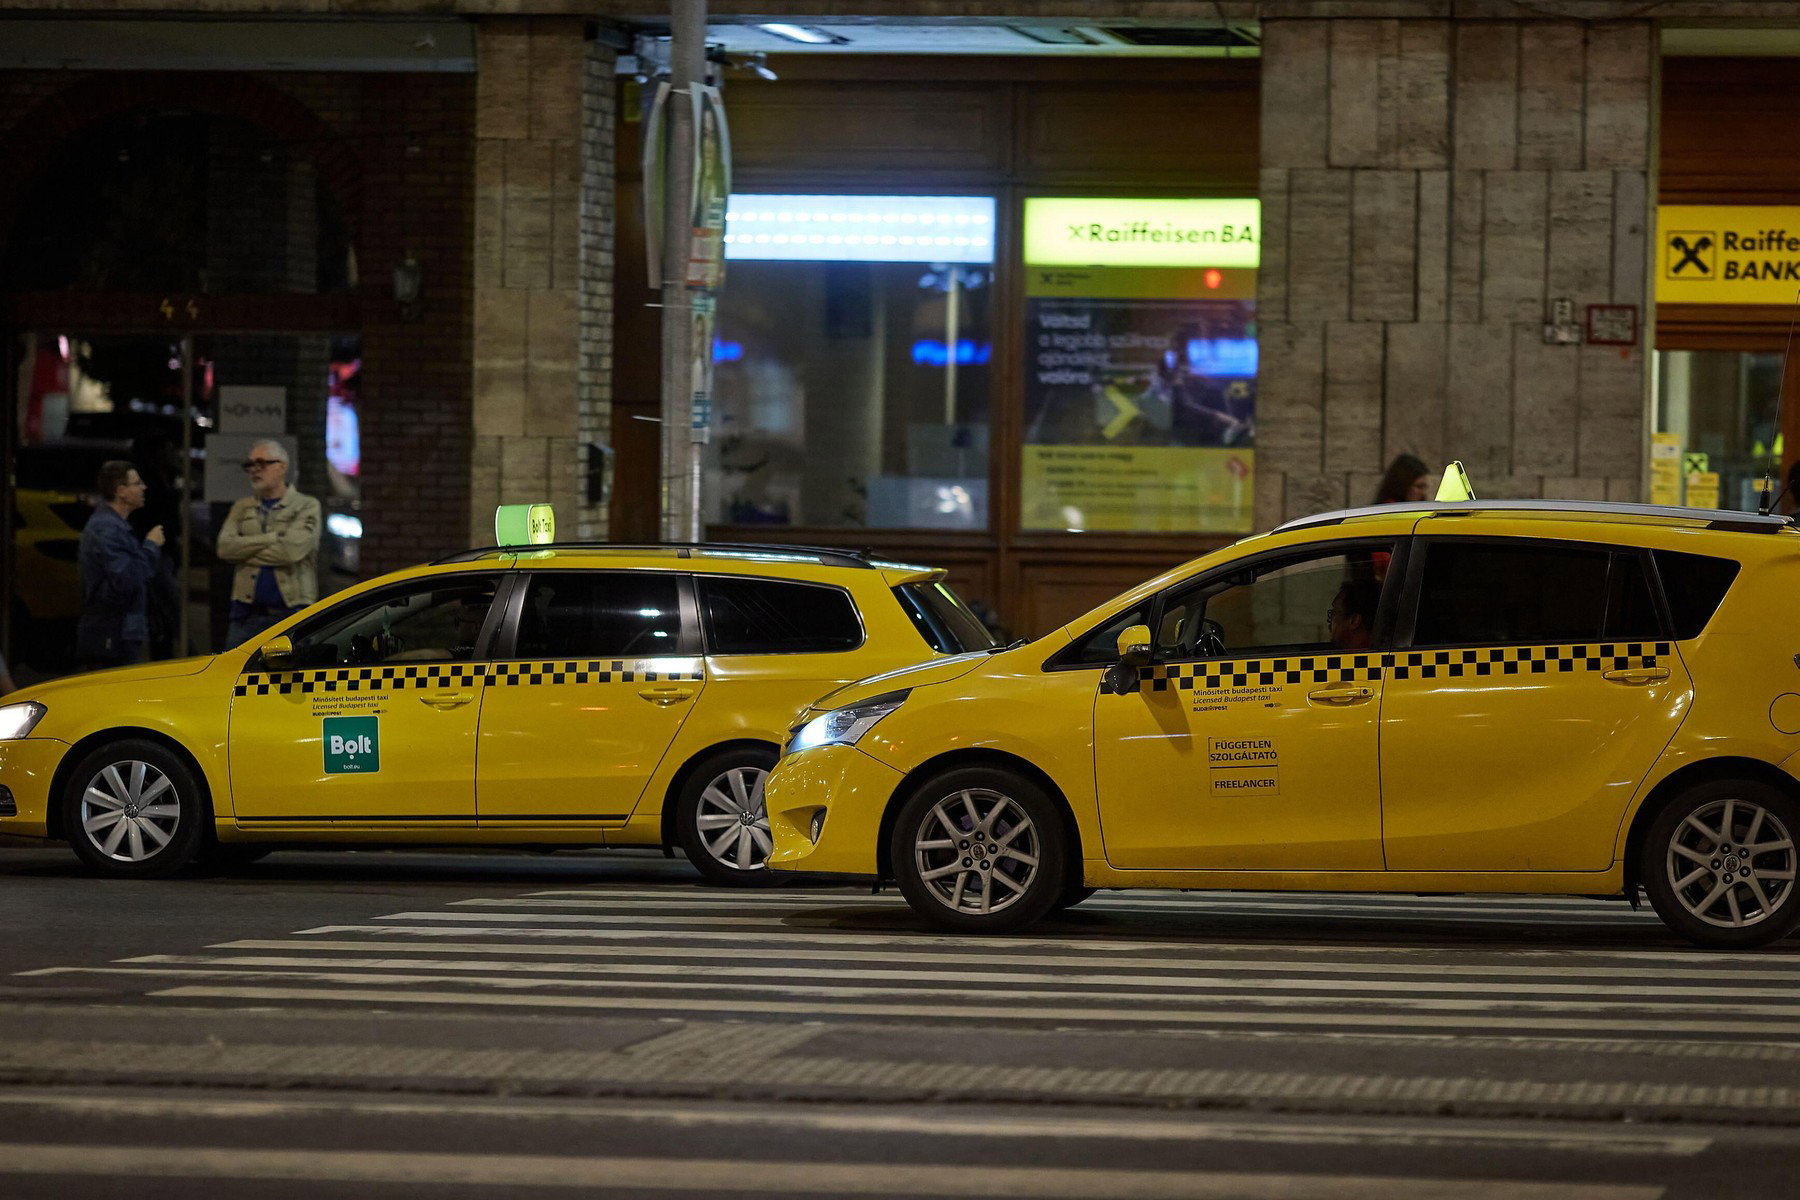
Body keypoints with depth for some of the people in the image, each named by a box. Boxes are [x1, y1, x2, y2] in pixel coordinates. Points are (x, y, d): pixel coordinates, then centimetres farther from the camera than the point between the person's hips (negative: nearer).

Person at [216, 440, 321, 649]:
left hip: (290, 612, -4)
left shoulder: (307, 506, 3)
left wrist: (245, 550, -3)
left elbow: (293, 550, -14)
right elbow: (225, 546, -1)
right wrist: (274, 538, -9)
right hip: (246, 614, 4)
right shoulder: (242, 508, 17)